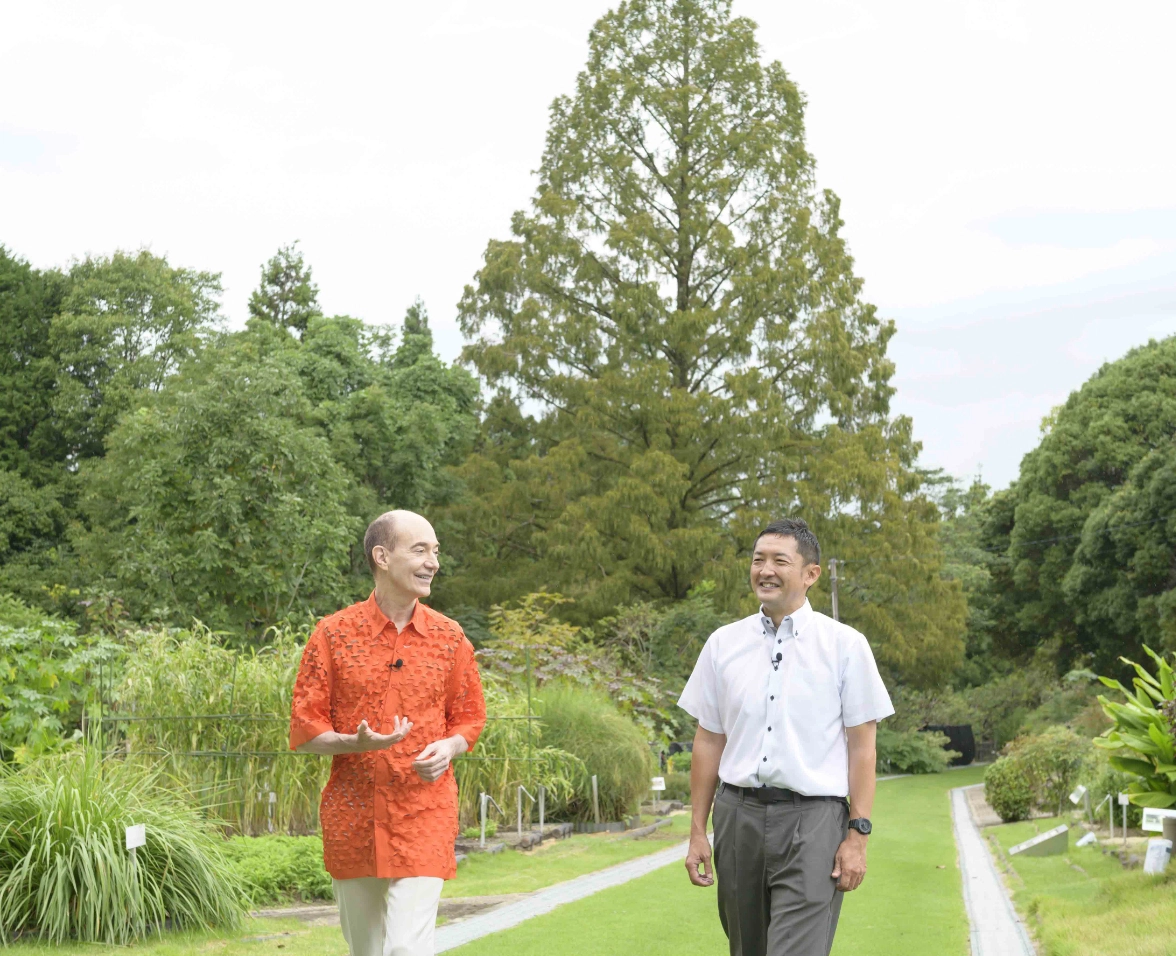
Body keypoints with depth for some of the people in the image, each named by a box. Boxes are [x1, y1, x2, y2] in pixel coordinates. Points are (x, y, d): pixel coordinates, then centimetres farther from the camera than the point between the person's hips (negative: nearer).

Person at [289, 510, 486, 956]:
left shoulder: (449, 637, 3)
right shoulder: (334, 634, -2)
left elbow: (469, 719, 12)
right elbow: (303, 731, -2)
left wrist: (447, 748, -11)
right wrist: (355, 743, -21)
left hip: (424, 818, -1)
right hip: (351, 816, 1)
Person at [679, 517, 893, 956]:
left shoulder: (845, 645, -1)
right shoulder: (723, 643, 8)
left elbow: (862, 746, -1)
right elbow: (708, 742, 10)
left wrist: (858, 836, -7)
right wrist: (698, 831, 8)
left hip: (812, 820, -4)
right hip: (739, 816, 4)